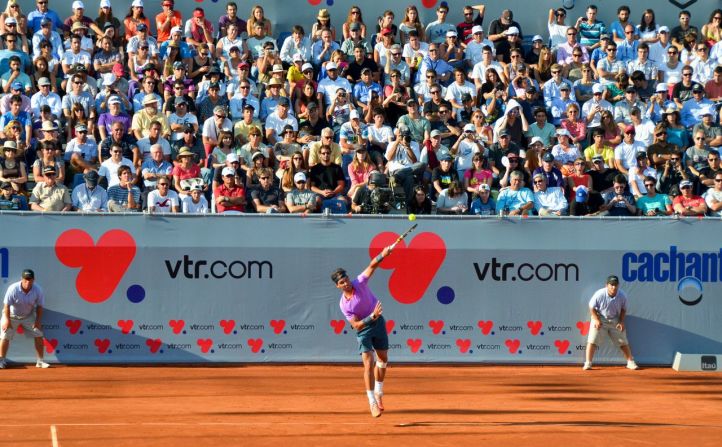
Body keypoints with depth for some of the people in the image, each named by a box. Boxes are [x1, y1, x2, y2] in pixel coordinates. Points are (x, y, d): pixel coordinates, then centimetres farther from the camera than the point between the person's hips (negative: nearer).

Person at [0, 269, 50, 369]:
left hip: (28, 316, 2)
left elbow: (39, 306, -8)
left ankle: (40, 361, 6)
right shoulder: (13, 289, -28)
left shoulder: (38, 290, -21)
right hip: (12, 315, -2)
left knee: (39, 335, -4)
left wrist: (38, 320, -12)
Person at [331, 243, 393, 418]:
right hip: (363, 329, -4)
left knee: (383, 359, 14)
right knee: (368, 363, -15)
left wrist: (383, 254, -40)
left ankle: (378, 392, 35)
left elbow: (372, 266, -21)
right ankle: (372, 402, -13)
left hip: (378, 322, 4)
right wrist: (372, 317, -37)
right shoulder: (344, 305, -20)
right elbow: (356, 325, -23)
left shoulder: (359, 283, -16)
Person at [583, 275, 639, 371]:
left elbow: (623, 309, 2)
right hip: (600, 319, -2)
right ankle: (587, 363, -9)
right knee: (592, 340, -13)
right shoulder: (600, 294, -23)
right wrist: (596, 320, -18)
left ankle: (630, 362, 17)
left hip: (615, 320, 2)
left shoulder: (622, 296, -15)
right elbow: (592, 307, -10)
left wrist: (621, 321, -7)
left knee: (623, 341, 4)